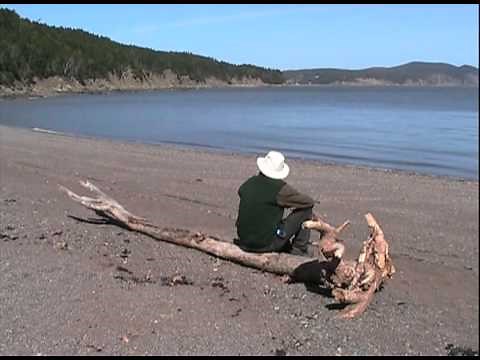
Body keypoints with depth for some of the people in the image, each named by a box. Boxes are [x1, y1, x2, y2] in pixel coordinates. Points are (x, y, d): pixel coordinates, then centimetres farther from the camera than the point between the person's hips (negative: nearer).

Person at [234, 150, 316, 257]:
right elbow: (309, 202, -5)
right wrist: (293, 204, 19)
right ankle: (300, 248, 14)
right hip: (266, 244, -6)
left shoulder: (248, 184, 0)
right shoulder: (280, 188, -15)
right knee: (306, 209, 3)